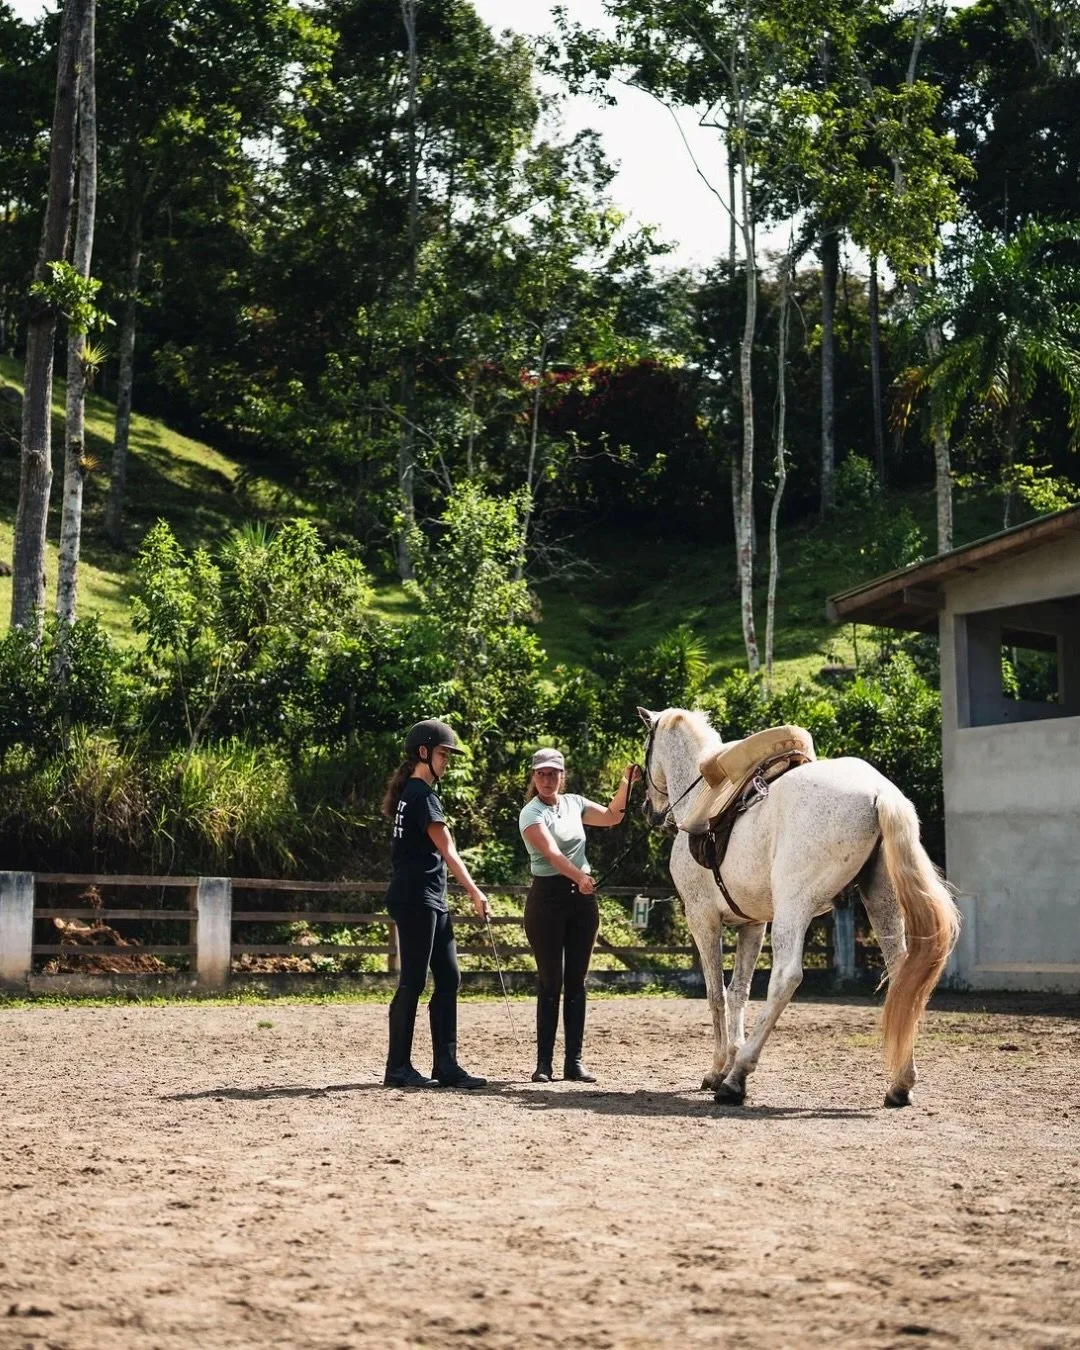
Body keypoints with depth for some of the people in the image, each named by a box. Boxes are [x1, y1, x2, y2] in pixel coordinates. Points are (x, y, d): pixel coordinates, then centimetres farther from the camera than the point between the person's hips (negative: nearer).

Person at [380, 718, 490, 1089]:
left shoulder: (410, 793, 16)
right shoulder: (422, 795, -13)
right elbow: (447, 849, -17)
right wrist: (475, 892, -19)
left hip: (432, 901, 10)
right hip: (416, 900, -10)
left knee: (448, 979, 8)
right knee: (413, 982, -6)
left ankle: (446, 1066, 10)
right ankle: (398, 1068, -1)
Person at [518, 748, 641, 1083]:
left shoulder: (574, 803, 10)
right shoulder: (531, 813, -9)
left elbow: (611, 817, 21)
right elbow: (552, 852, -25)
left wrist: (626, 785, 5)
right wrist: (579, 877, -41)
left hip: (583, 896, 5)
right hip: (547, 896, -5)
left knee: (576, 980, 6)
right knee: (550, 980, -4)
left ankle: (574, 1060, 9)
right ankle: (544, 1062, 1)